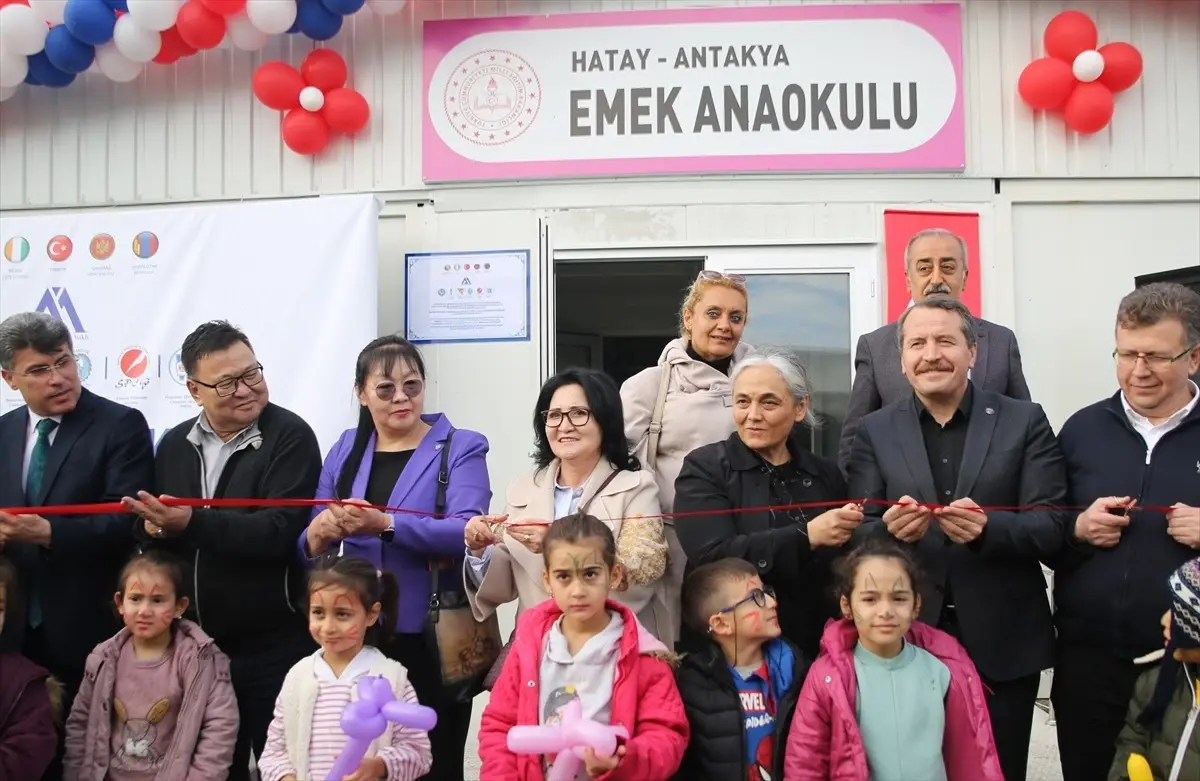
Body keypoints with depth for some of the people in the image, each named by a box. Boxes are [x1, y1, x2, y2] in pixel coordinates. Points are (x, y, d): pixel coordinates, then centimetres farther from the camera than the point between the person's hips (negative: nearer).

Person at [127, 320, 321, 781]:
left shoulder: (290, 436, -10)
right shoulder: (174, 444, 9)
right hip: (195, 644, 6)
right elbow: (147, 530, 11)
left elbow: (279, 532, -20)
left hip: (274, 646, -5)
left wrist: (190, 523, -27)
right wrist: (155, 528, -12)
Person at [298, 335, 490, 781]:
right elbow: (309, 545, 8)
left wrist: (384, 524, -28)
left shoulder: (460, 448, -1)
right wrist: (317, 537, -15)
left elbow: (466, 531, -17)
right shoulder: (345, 450, 10)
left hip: (432, 639, -3)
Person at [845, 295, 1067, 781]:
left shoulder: (1024, 422, 1)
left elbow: (1052, 526, -6)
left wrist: (988, 527, -25)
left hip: (1004, 644, -1)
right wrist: (890, 530, -22)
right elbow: (857, 535, 0)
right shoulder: (875, 431, 4)